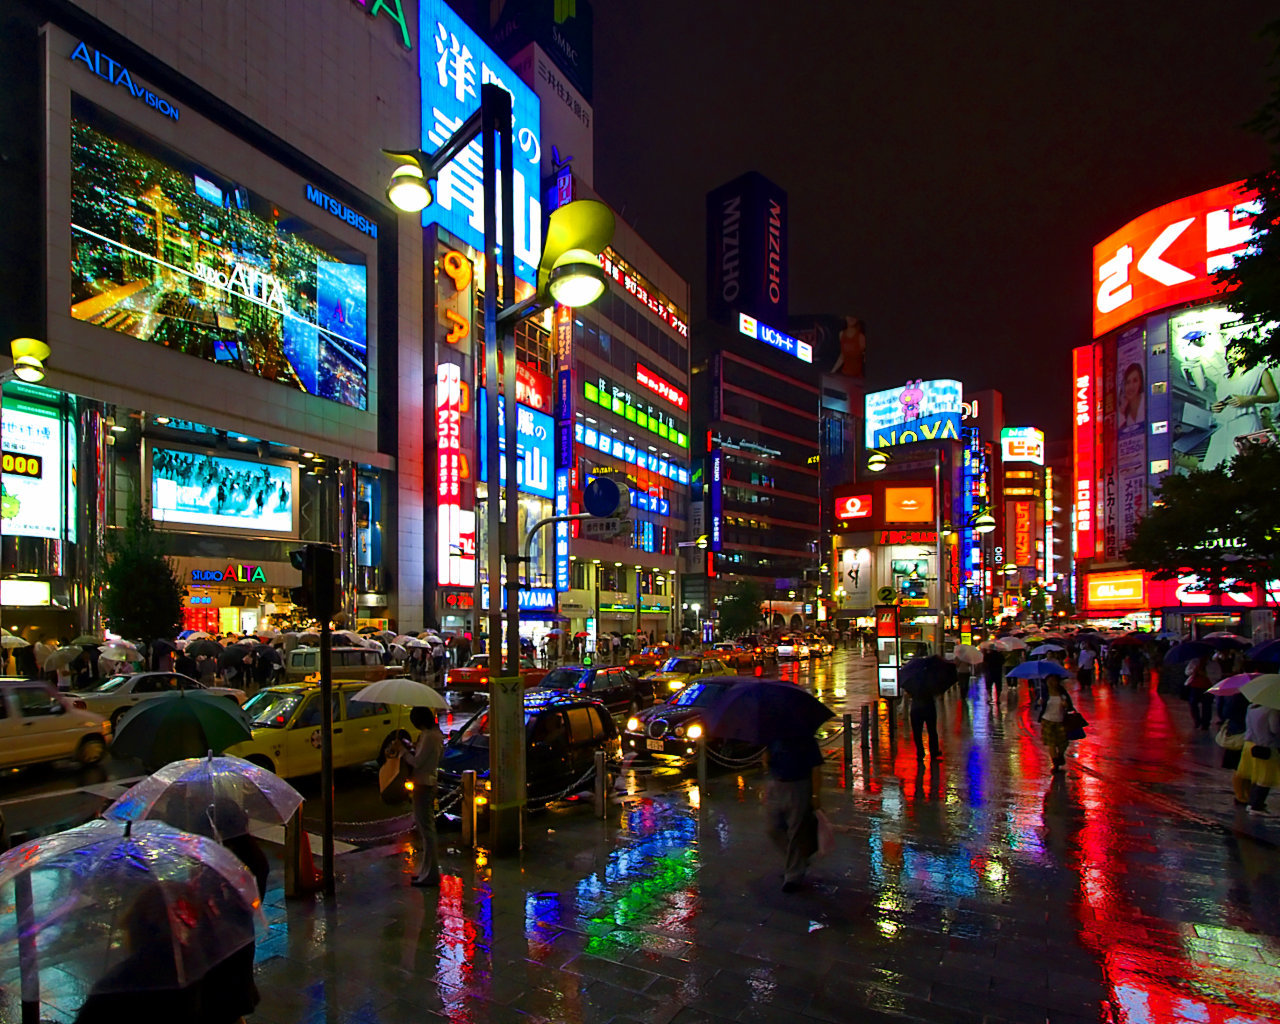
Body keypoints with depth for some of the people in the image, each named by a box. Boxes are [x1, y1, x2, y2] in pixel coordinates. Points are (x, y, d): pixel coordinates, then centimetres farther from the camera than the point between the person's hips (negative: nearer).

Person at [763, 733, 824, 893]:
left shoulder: (806, 740, -7)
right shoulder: (775, 740, 8)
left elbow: (816, 769, -9)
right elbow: (767, 761, 17)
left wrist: (816, 795, -13)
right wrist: (766, 759, -8)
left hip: (799, 790, -6)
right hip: (776, 788, 6)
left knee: (795, 833, 1)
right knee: (774, 829, 11)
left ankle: (794, 876, 14)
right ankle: (799, 861, 34)